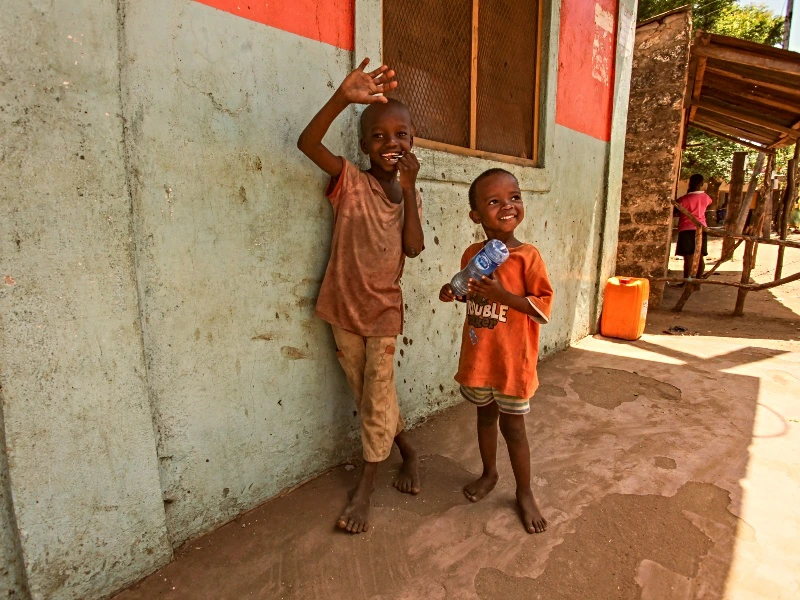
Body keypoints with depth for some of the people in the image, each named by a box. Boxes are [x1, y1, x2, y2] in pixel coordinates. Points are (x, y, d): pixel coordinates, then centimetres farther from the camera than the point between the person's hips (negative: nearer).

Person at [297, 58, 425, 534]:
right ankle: (409, 452, 39)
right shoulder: (350, 180, -6)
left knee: (377, 399, 6)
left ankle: (364, 490, 24)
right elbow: (308, 142, -23)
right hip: (344, 305, -1)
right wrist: (342, 98, -35)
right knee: (368, 396, 13)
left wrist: (409, 190, -16)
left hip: (384, 310, 1)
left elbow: (413, 247, -11)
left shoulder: (410, 195, 4)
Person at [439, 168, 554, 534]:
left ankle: (525, 493, 31)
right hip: (478, 356, 5)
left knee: (512, 426, 8)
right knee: (485, 415, 22)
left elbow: (544, 305, -16)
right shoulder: (472, 254, 1)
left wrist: (503, 294, -29)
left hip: (513, 359, -5)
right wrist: (455, 294, -4)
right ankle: (489, 473, 46)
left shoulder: (527, 256, -14)